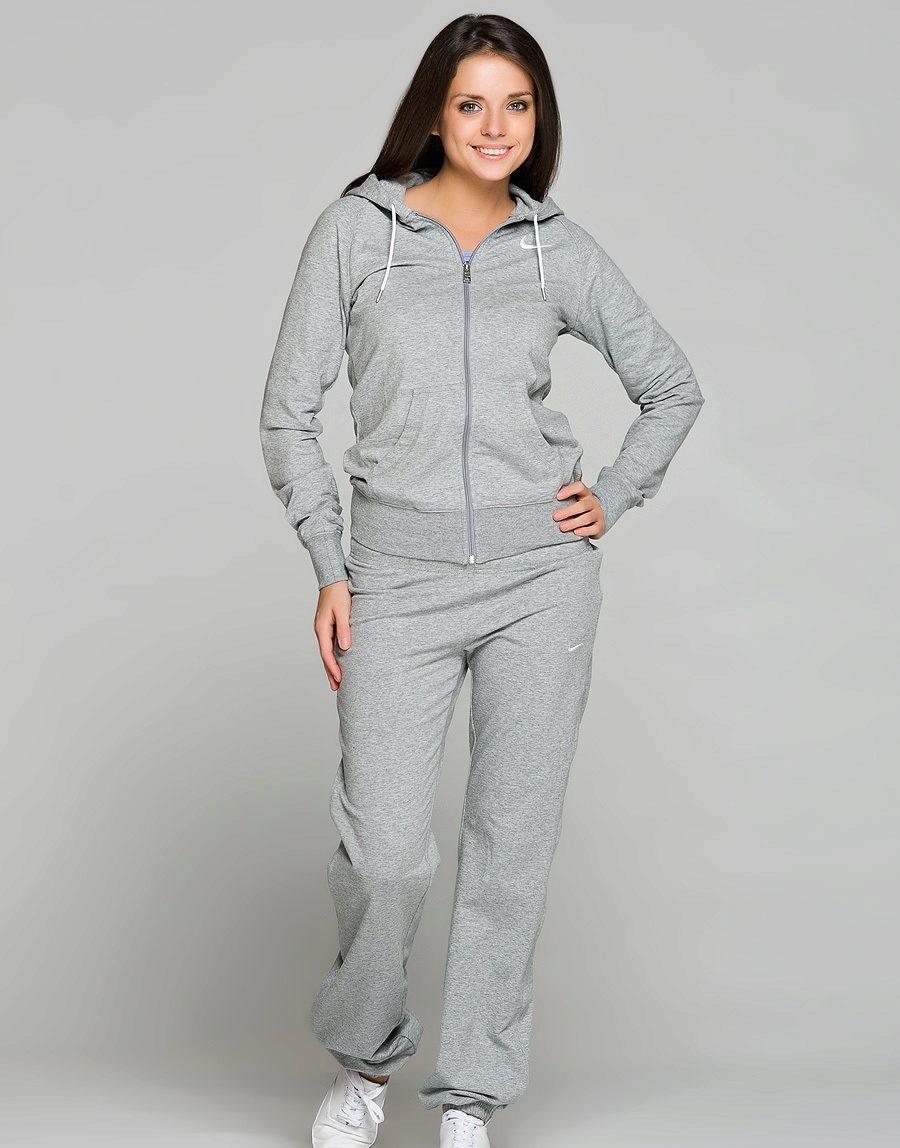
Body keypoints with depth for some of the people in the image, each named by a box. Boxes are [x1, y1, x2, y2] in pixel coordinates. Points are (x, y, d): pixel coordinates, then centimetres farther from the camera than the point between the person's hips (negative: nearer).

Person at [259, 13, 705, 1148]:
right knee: (385, 850, -6)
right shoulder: (355, 228, 3)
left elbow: (672, 386, 19)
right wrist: (328, 567, 0)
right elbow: (289, 412, 5)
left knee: (513, 842, 3)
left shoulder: (560, 247, 7)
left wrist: (615, 498, 6)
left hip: (540, 570, 2)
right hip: (400, 575, -1)